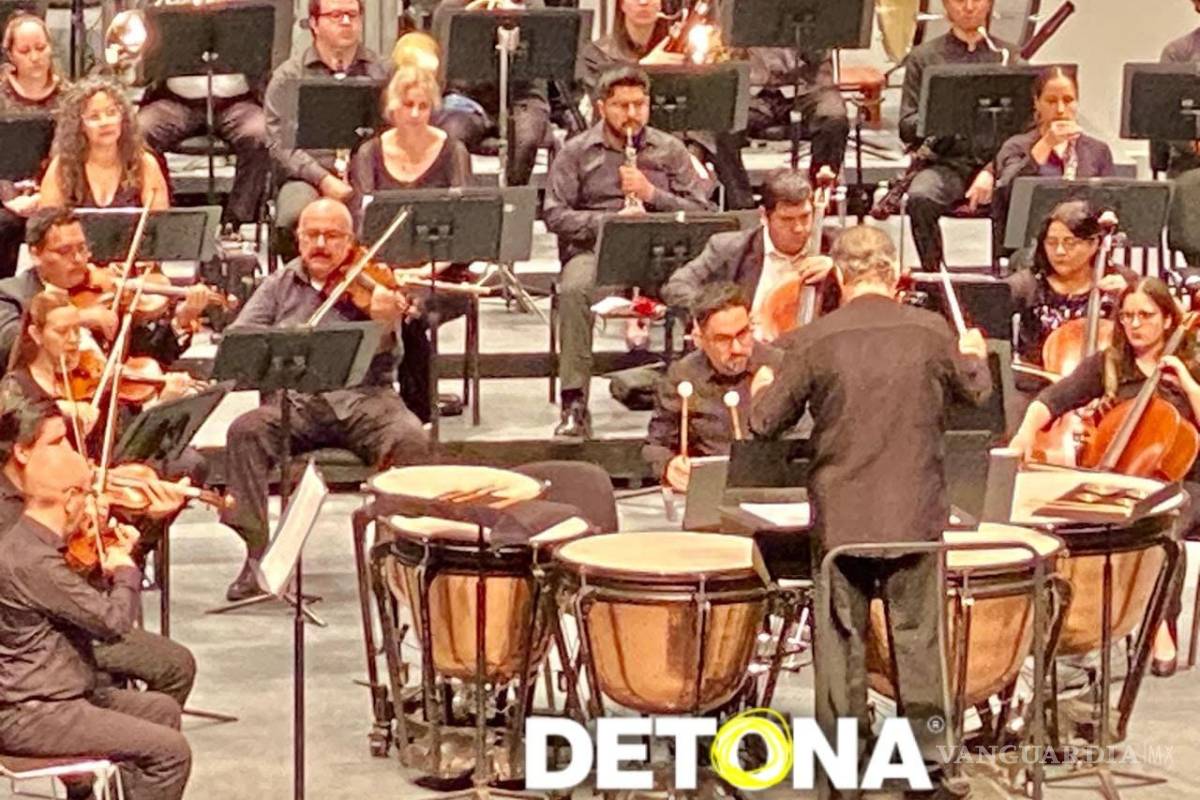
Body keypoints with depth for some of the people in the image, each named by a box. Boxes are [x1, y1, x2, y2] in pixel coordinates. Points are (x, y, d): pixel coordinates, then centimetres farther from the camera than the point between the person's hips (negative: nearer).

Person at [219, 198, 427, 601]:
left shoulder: (370, 285, 8)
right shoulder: (280, 285, 15)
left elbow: (385, 367, -3)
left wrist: (386, 326, -26)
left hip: (361, 399, -1)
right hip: (295, 402, 1)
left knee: (409, 438, -31)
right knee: (245, 431, -28)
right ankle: (256, 554, -23)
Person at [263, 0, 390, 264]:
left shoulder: (380, 72, 14)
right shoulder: (288, 77, 8)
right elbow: (280, 141, -1)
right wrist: (324, 179, -14)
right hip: (306, 178, -1)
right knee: (293, 218, -34)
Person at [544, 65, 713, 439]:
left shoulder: (670, 150, 16)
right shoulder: (577, 152, 11)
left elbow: (702, 212, 9)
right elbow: (554, 215, 1)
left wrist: (652, 193, -6)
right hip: (594, 250, -1)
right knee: (574, 289, -37)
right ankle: (574, 404, -33)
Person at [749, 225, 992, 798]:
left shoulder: (810, 341, -11)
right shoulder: (932, 332, -6)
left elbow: (764, 422, -4)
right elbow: (974, 391, 13)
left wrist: (764, 387, 19)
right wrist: (975, 355, 35)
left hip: (840, 513, -1)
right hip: (917, 511, 1)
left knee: (841, 638, 9)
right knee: (918, 632, 12)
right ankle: (927, 752, 16)